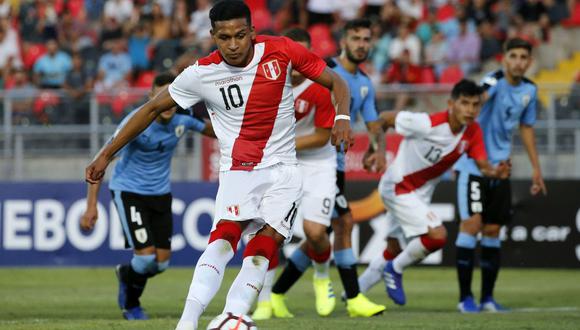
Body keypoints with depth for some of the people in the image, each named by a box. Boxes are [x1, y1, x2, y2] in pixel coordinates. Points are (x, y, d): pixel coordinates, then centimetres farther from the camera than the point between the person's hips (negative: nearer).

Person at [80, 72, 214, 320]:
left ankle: (126, 275, 37)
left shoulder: (183, 119, -11)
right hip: (129, 191, -5)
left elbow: (212, 131, 14)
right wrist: (91, 206, -30)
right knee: (146, 256, -16)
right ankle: (130, 303, 18)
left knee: (162, 261, 1)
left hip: (160, 193, 5)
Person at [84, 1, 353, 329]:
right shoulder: (202, 74, -8)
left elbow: (335, 82, 4)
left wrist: (342, 117, -17)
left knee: (263, 249, -17)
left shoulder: (281, 51, -7)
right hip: (236, 171, -2)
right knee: (225, 236, -26)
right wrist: (106, 155, 5)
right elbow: (153, 109, 4)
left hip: (282, 170, 2)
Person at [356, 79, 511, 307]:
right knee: (437, 236, -22)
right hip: (398, 186, -8)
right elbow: (384, 119, -19)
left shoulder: (473, 132, -10)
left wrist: (496, 172, -36)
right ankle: (395, 271, 1)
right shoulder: (428, 124, -29)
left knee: (394, 250, 19)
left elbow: (483, 166, -14)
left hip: (421, 193, 8)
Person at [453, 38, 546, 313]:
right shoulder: (495, 81, -16)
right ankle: (465, 297, -4)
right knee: (472, 223, -12)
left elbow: (527, 127, 18)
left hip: (500, 167, 6)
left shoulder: (529, 90, 4)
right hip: (473, 164, -6)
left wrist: (536, 167, 20)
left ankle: (487, 297, 17)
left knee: (492, 230, 8)